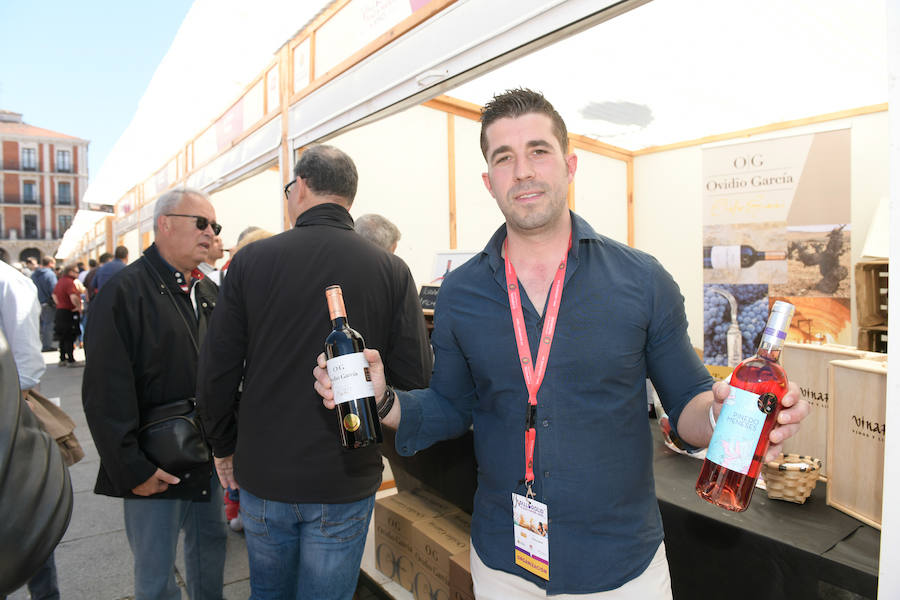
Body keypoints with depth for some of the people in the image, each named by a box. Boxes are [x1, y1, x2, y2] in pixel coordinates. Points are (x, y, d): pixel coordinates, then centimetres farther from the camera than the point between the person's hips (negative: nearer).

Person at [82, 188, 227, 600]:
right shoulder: (123, 292, -14)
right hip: (155, 469, -6)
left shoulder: (209, 293, 9)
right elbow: (106, 392, -17)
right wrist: (131, 469, -18)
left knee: (210, 548, 21)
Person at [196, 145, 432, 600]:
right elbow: (414, 374, -11)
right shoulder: (392, 271, -10)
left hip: (262, 473, 2)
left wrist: (224, 447, 10)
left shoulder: (250, 260, -8)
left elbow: (217, 371, -5)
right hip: (345, 481, -1)